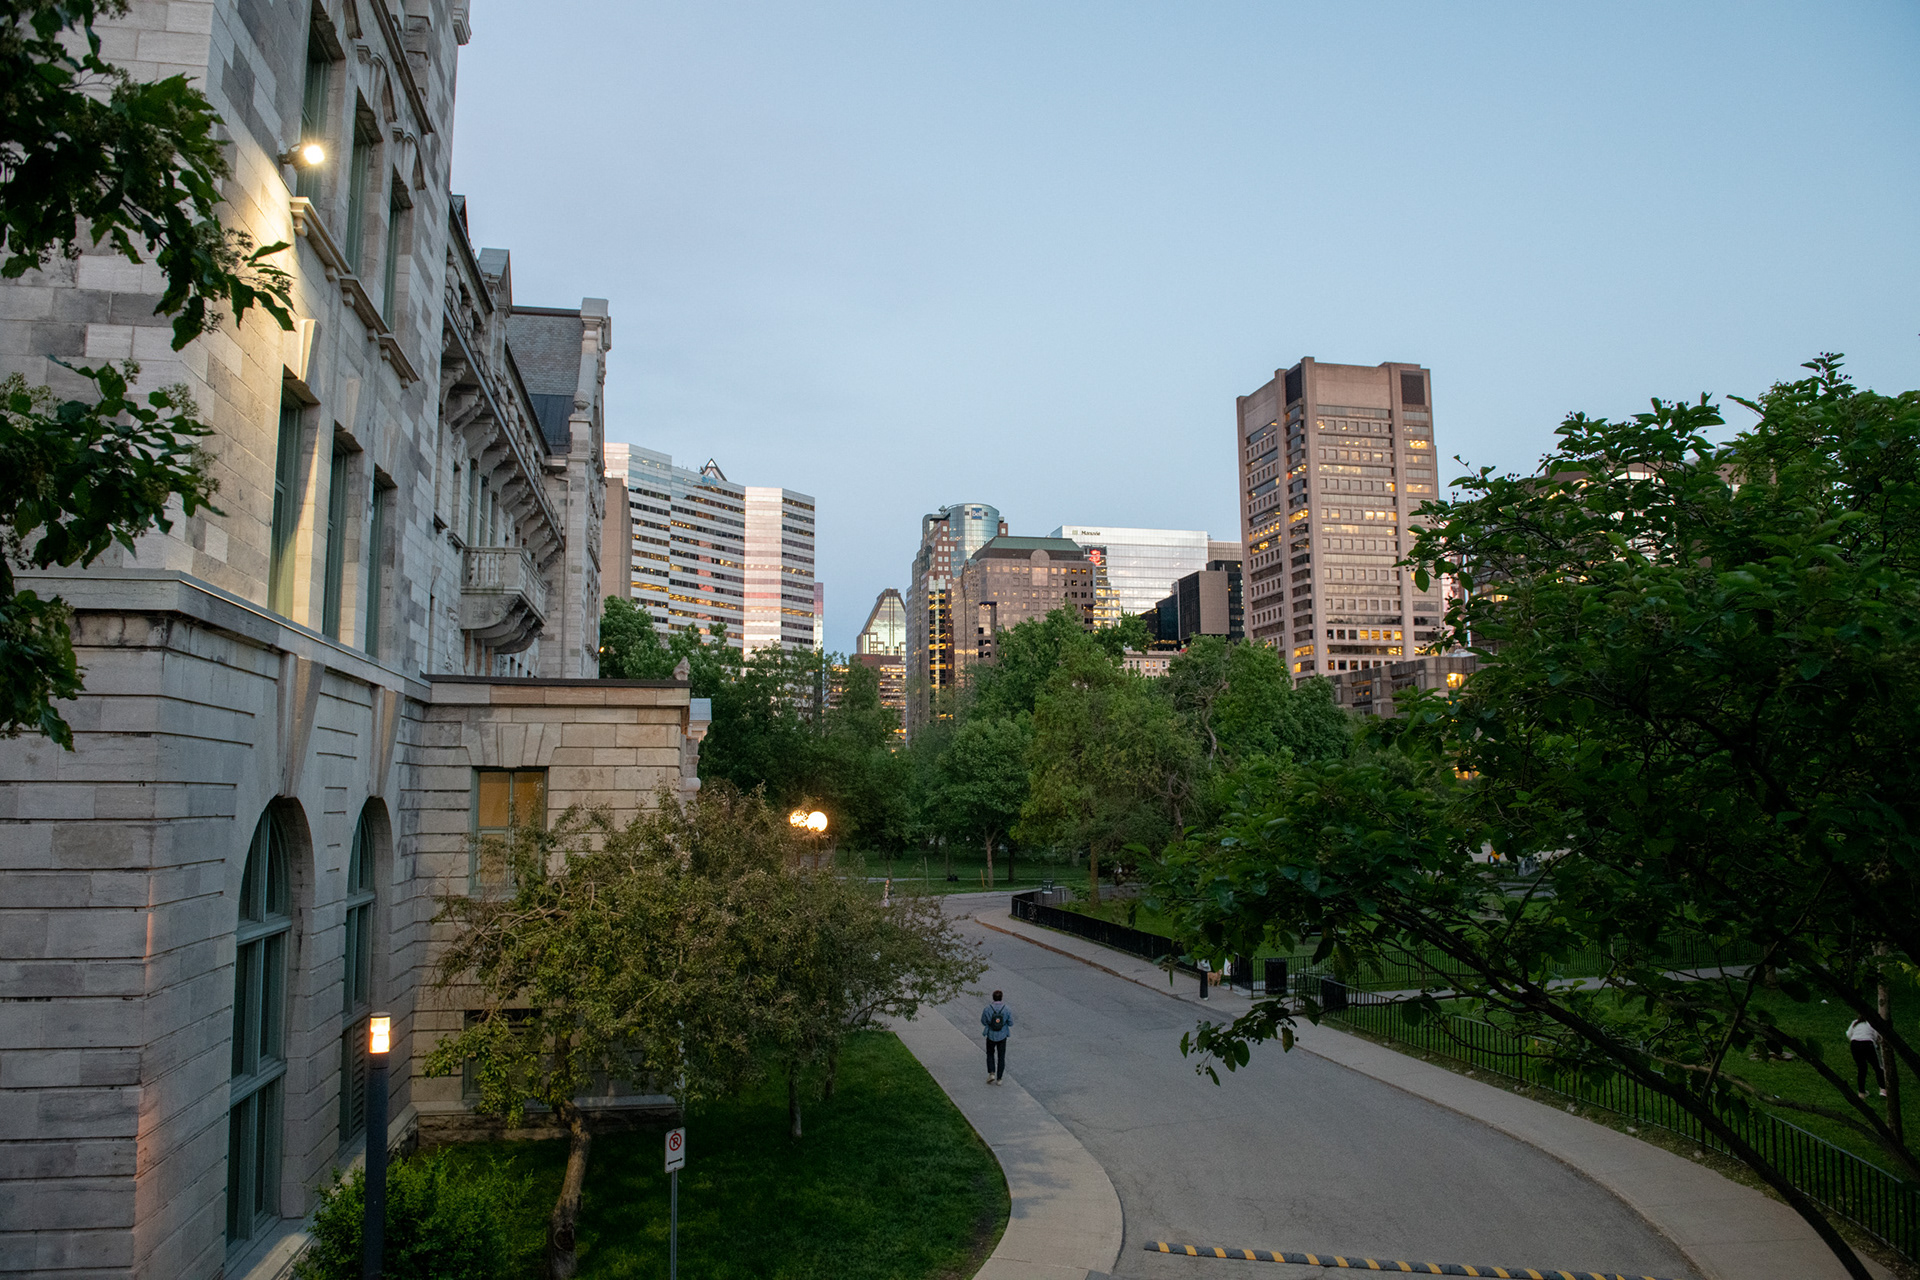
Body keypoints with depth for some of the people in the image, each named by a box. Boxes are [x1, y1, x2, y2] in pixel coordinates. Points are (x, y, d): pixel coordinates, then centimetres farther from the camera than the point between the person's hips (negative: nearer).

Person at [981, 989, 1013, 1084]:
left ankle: (991, 1073, 5)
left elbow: (983, 1021, -4)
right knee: (1001, 1057, 15)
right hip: (1002, 1036, 0)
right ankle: (999, 1078, 16)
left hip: (991, 1036, 0)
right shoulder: (1007, 1010, -14)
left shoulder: (987, 1009, -15)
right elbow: (1010, 1023, -6)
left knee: (990, 1054, 22)